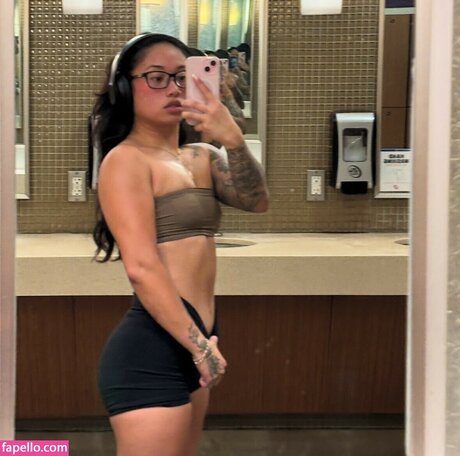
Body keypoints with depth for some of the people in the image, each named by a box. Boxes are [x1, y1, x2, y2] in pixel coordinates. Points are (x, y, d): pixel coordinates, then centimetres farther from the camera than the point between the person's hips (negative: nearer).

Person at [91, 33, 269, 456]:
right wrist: (200, 345, -16)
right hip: (151, 350, -8)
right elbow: (142, 267, -17)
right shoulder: (126, 159, -9)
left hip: (188, 345, 9)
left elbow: (256, 201, -2)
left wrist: (233, 139, -18)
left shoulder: (200, 158, 14)